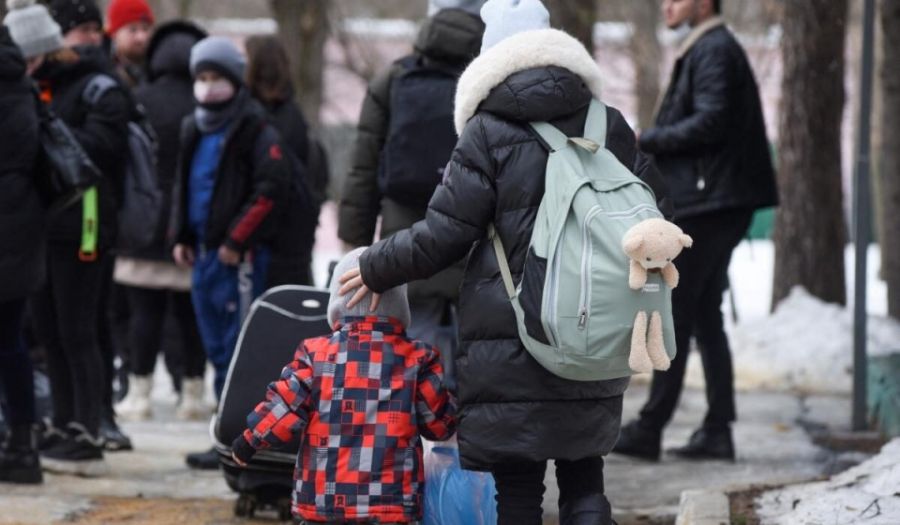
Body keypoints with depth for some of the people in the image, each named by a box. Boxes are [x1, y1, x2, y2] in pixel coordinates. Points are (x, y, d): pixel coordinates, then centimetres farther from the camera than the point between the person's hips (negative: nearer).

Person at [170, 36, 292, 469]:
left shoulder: (255, 131, -9)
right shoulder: (195, 131, 15)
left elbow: (272, 186, -16)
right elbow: (183, 183, 26)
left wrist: (237, 240, -17)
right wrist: (180, 235, 14)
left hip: (239, 255, -8)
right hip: (204, 252, 8)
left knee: (237, 351, -7)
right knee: (217, 347, 12)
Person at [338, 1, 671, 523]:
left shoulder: (488, 133, -7)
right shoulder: (608, 126, 5)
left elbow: (443, 236, -7)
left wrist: (376, 269, 8)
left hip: (508, 345, -4)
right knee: (584, 480, 13)